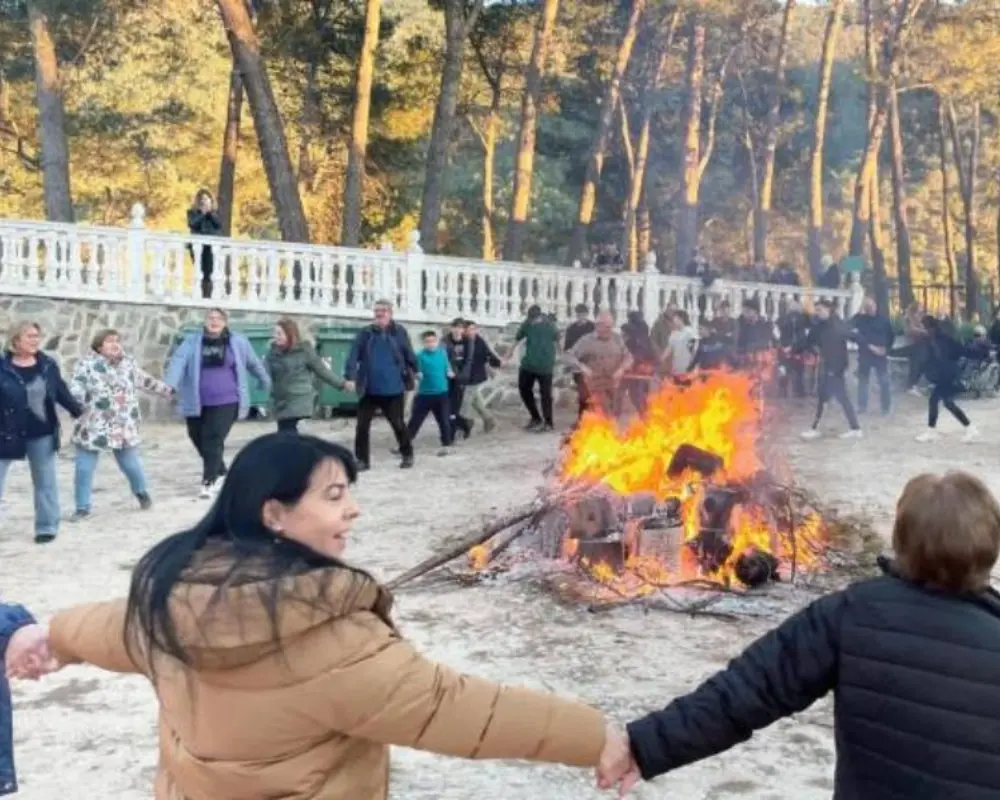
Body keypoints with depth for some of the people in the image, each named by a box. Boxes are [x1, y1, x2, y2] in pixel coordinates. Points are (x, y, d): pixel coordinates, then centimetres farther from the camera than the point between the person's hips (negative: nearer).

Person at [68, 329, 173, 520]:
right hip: (92, 429, -3)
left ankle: (141, 492, 40)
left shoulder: (128, 363, 6)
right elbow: (76, 387, -17)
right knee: (84, 469, 0)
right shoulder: (87, 364, -8)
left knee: (132, 465, 11)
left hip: (123, 428, 3)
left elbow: (145, 380, 21)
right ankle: (82, 507, 16)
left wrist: (168, 390, 30)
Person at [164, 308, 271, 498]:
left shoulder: (238, 342, 1)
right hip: (197, 403, 3)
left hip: (226, 401, -3)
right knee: (199, 439, 12)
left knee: (213, 440, -12)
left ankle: (208, 481, -5)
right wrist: (168, 384, -32)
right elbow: (178, 361, -15)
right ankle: (219, 472, 35)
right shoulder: (192, 342, 0)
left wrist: (266, 383, 26)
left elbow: (254, 363, 14)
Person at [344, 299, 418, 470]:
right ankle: (362, 459, 14)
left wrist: (412, 376, 8)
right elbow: (353, 356, -7)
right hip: (369, 390, 1)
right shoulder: (365, 333, -1)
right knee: (362, 425, 3)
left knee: (398, 424, 10)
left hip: (393, 389, -1)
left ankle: (407, 455, 28)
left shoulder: (399, 332, -2)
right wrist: (350, 377, -17)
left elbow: (409, 355, 4)